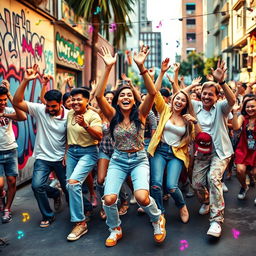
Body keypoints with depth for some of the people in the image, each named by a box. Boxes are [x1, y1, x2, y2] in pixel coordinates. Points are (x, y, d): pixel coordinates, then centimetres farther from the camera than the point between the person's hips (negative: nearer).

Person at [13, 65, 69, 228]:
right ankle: (48, 216, 11)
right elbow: (17, 102, -18)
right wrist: (25, 80, -27)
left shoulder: (68, 116, -9)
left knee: (68, 187, 7)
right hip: (43, 157, 0)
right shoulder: (39, 110, -9)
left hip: (61, 158, 0)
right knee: (37, 185, -17)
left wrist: (67, 155, -10)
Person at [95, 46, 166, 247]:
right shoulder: (113, 115, -3)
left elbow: (152, 93, -22)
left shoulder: (140, 114, -6)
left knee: (142, 197, -26)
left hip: (139, 160, -2)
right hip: (118, 160, 2)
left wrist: (141, 67, -31)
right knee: (109, 199, -17)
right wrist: (108, 67, -26)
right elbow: (99, 96, -20)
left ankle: (158, 220, 9)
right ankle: (115, 229, 16)